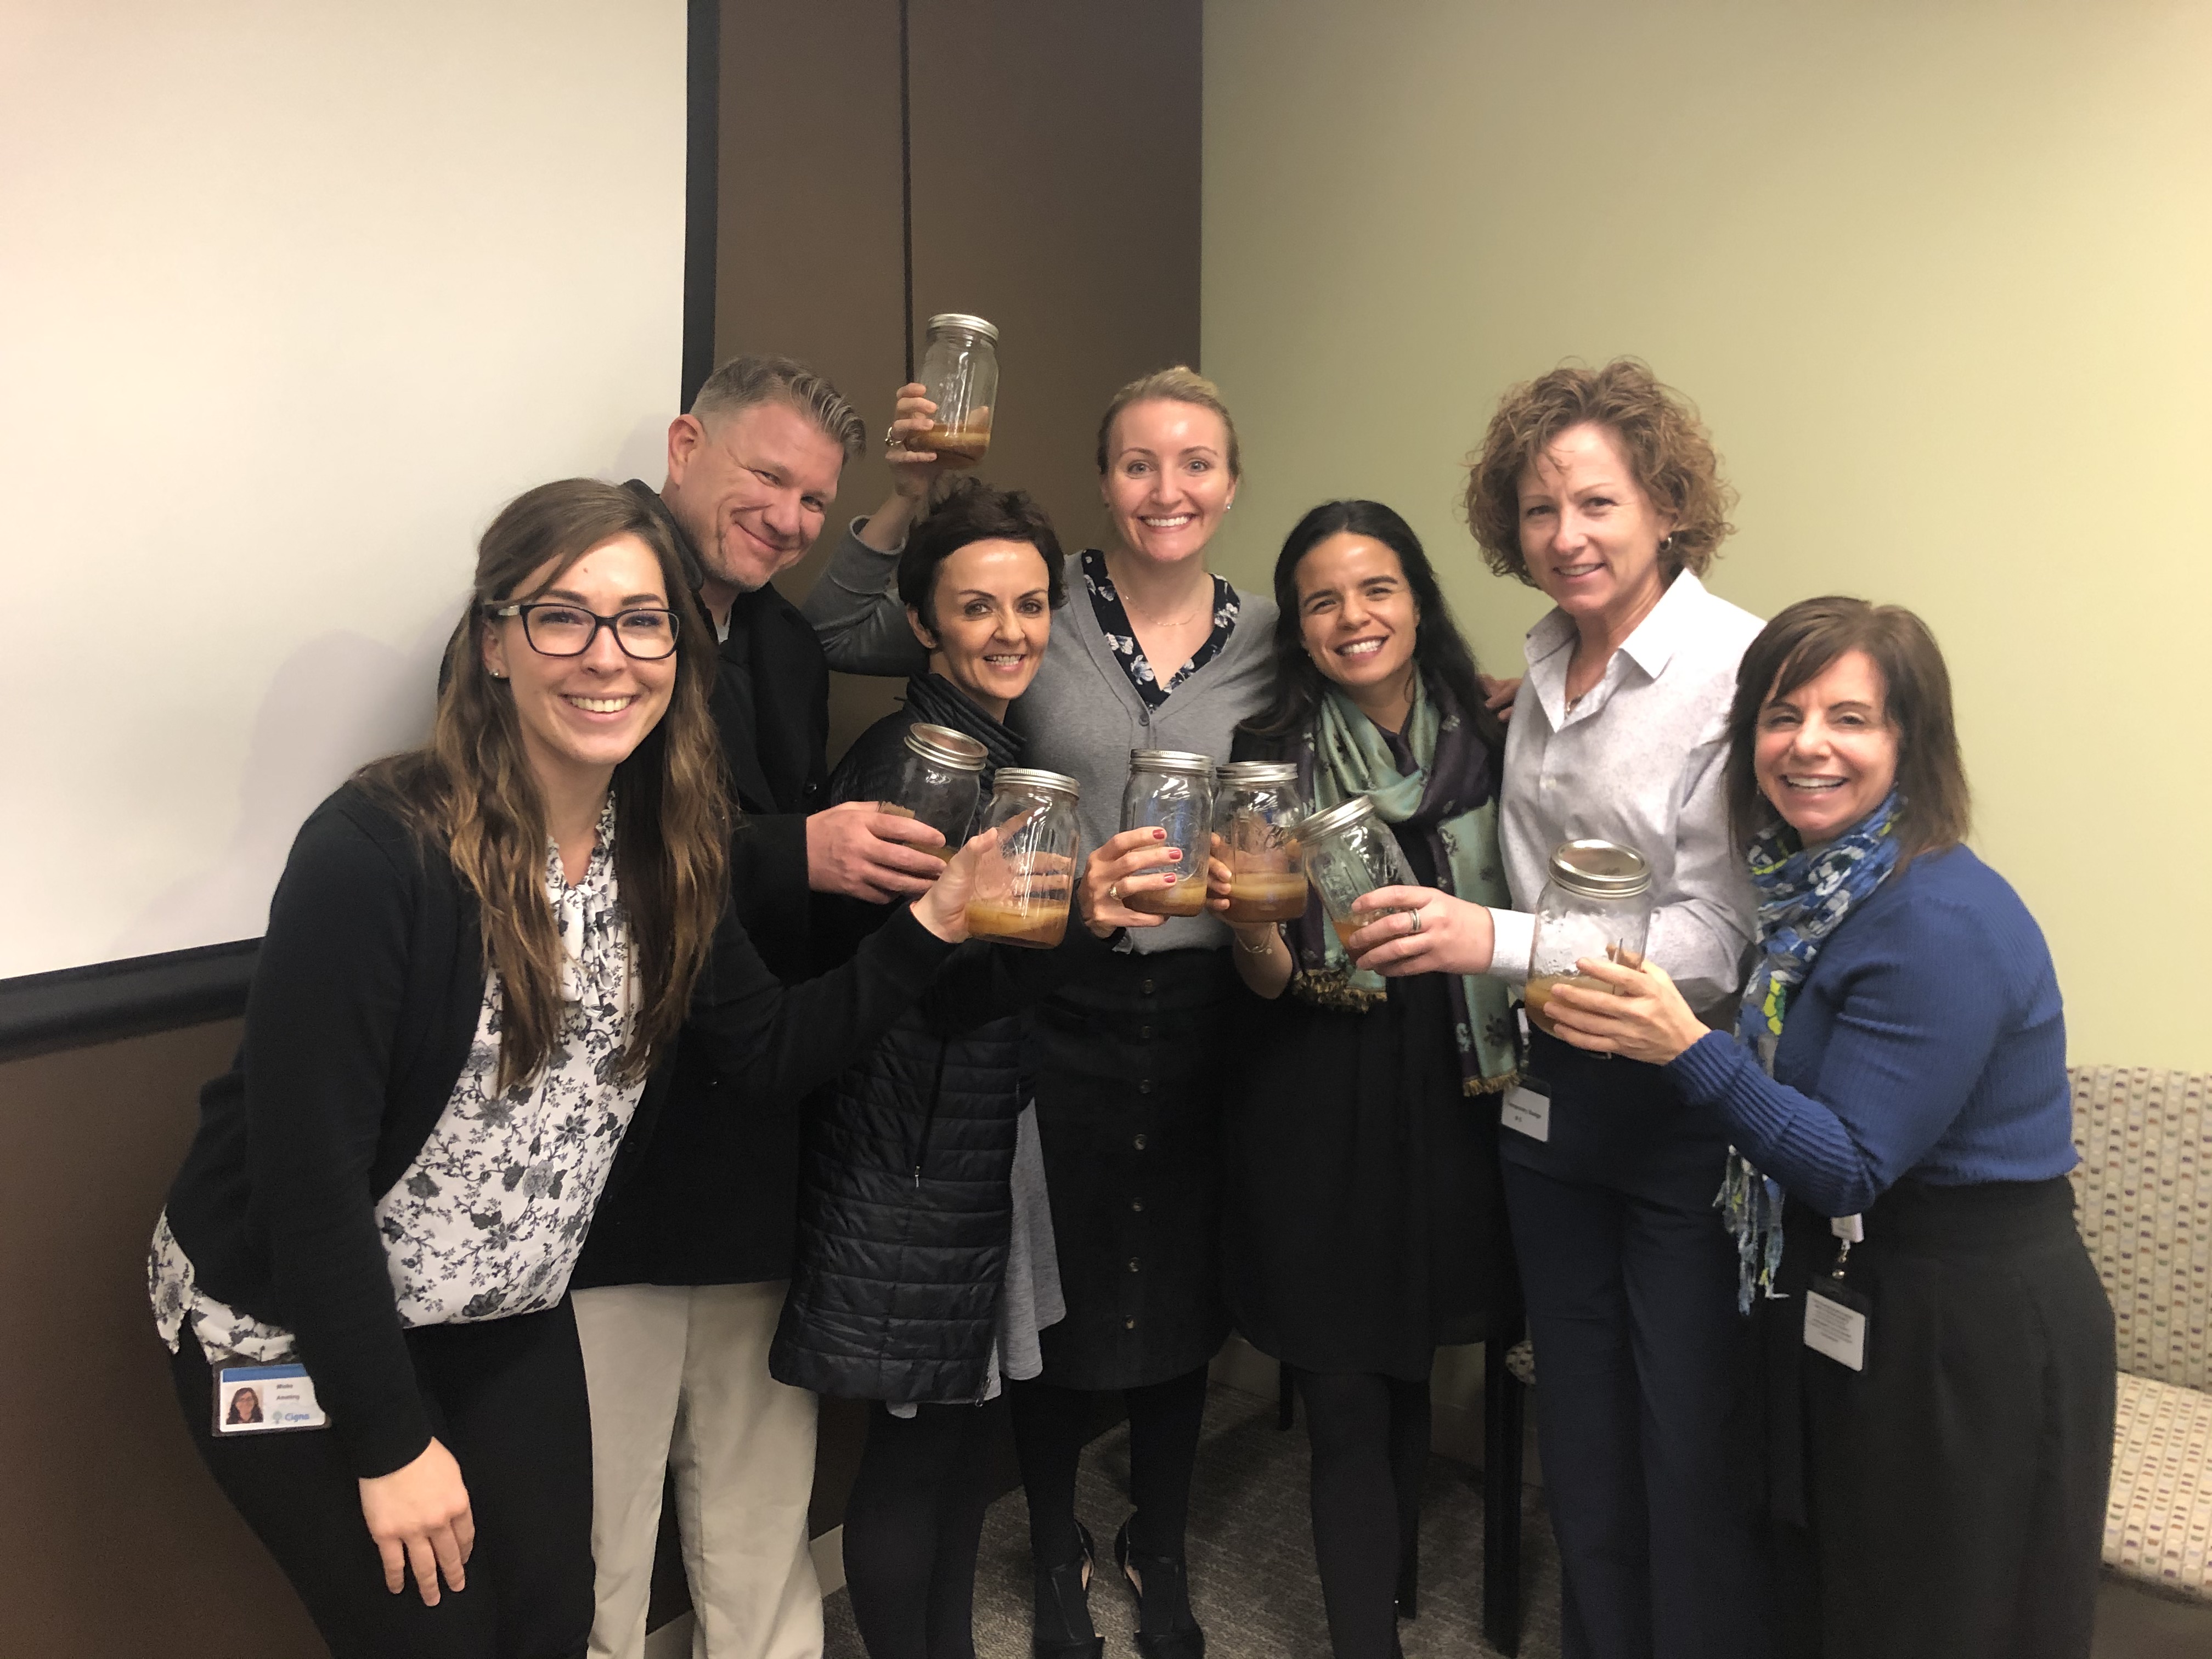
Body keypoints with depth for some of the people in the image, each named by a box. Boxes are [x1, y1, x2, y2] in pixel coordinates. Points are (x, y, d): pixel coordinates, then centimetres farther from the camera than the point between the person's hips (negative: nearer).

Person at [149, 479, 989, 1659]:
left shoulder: (659, 853, -6)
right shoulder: (380, 850, -27)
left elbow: (766, 1057, -1)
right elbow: (308, 1166, -24)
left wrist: (928, 929, -15)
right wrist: (391, 1441, -17)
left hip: (508, 1324, 6)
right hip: (292, 1329, -5)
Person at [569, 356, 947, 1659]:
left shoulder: (790, 645, 16)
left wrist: (898, 868, 1)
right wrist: (794, 854, -23)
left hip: (758, 1146, 7)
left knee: (763, 1498, 18)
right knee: (595, 1512, 6)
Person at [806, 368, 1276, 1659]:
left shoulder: (1267, 635, 2)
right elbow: (837, 635, -4)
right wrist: (910, 501, -14)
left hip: (1203, 1009, 2)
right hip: (1060, 1006, -2)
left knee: (1183, 1297, 17)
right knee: (1060, 1288, 12)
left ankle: (1160, 1550, 43)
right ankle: (1057, 1551, 40)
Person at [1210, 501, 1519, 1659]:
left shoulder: (1487, 746, 0)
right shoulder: (1270, 759, -6)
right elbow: (1271, 983, -7)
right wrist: (1249, 923, -26)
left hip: (1450, 1099, 3)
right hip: (1316, 1115, -2)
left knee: (1407, 1381, 19)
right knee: (1347, 1408, 2)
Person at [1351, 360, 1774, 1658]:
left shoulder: (1740, 670, -16)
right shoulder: (1547, 668, 7)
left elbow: (1720, 942, -20)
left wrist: (1494, 942, -27)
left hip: (1690, 1105, -6)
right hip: (1557, 1095, 7)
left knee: (1694, 1463, 6)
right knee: (1581, 1451, 19)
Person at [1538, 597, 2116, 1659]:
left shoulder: (1946, 922, -24)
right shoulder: (1813, 885, 1)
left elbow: (1850, 1169, -23)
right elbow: (1795, 1093, 7)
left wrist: (1689, 1049, -32)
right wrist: (1630, 1031, -2)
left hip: (1974, 1341, -8)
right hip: (1845, 1310, 8)